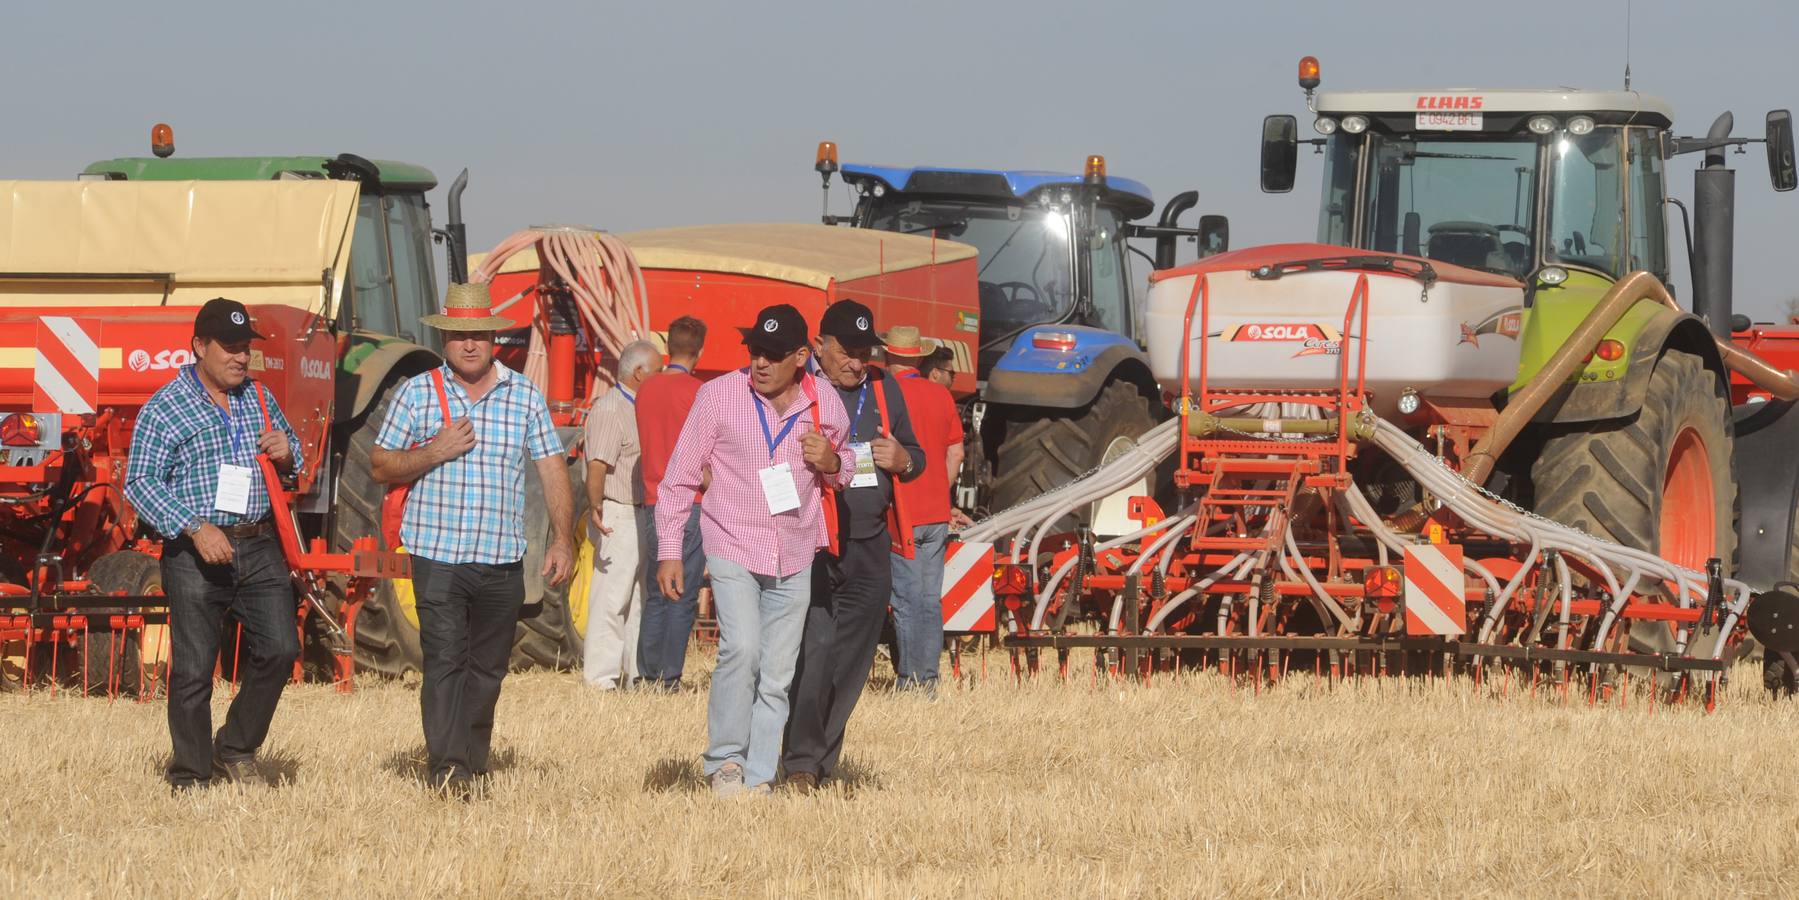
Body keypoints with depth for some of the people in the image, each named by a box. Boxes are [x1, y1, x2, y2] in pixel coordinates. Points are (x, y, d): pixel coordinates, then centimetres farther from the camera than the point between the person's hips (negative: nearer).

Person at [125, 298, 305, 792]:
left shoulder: (258, 398, 12)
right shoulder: (166, 408, -6)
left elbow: (293, 451, 26)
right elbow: (140, 483, -11)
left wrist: (287, 452, -1)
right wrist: (196, 528, -22)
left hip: (259, 550, 5)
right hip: (196, 555, -5)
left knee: (280, 649, -2)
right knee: (193, 671, -2)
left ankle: (236, 750, 18)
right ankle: (191, 778, 7)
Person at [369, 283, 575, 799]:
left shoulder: (524, 397, 8)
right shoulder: (417, 394, 4)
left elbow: (552, 471, 8)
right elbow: (381, 467, 6)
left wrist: (562, 539, -1)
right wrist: (433, 452, -11)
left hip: (502, 561, 2)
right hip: (437, 557, -2)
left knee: (488, 669, 8)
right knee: (445, 661, -13)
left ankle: (473, 764, 20)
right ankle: (447, 769, -18)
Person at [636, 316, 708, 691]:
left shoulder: (646, 390, 9)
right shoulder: (695, 392, -9)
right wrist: (715, 492, -4)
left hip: (653, 504, 5)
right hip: (690, 505, -5)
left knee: (655, 596, 12)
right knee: (684, 597, -3)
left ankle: (648, 674, 10)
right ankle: (669, 677, -6)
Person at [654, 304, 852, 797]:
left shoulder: (826, 405, 2)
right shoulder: (719, 395, -5)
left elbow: (848, 469, 20)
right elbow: (680, 478, 1)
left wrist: (833, 463, -5)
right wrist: (669, 551, -2)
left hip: (794, 560, 3)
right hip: (733, 548, -3)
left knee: (777, 677, 4)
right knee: (742, 649, -21)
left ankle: (757, 779, 12)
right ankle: (724, 761, -8)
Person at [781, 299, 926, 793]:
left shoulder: (884, 390, 15)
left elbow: (916, 457, 25)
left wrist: (903, 460, 2)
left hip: (870, 546, 6)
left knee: (852, 662, 6)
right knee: (814, 651, -15)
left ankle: (822, 765, 15)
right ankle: (800, 763, -10)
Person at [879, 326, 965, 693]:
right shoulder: (941, 395, 6)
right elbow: (956, 453, 12)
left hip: (902, 515, -5)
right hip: (937, 514, 5)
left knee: (907, 600, -3)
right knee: (931, 600, 9)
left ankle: (909, 679, -4)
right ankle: (928, 678, 9)